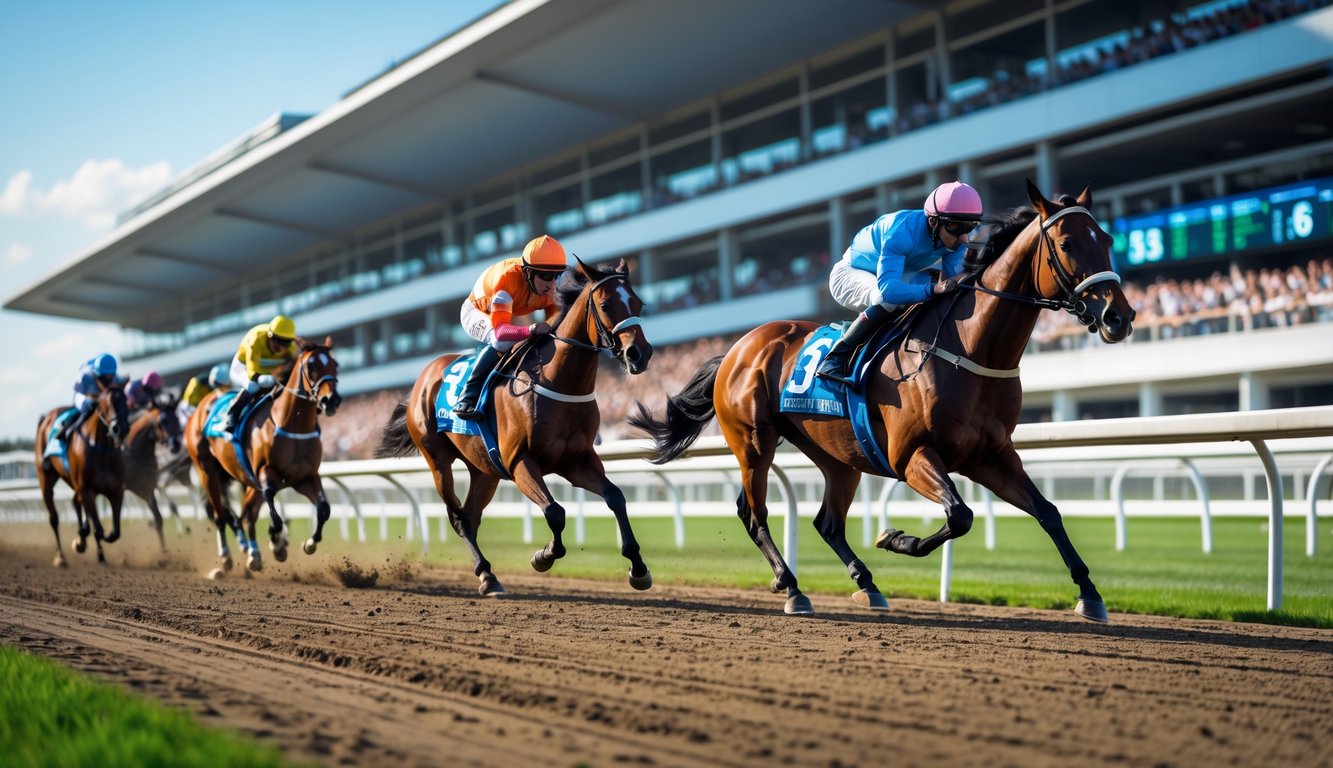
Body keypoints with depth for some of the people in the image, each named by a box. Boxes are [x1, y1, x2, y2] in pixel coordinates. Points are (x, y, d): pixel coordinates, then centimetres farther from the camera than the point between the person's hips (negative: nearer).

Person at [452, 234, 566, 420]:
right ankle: (467, 397, -31)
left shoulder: (551, 285, -24)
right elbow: (500, 330, -53)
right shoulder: (507, 280, -43)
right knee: (503, 342, -37)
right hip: (477, 312, -7)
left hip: (512, 317, 7)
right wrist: (530, 329, -71)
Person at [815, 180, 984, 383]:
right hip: (851, 273, -8)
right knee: (889, 300, -36)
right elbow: (887, 288, -52)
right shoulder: (901, 233, -41)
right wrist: (932, 290, -63)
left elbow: (952, 278, -17)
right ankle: (836, 359, -28)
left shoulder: (956, 238, -20)